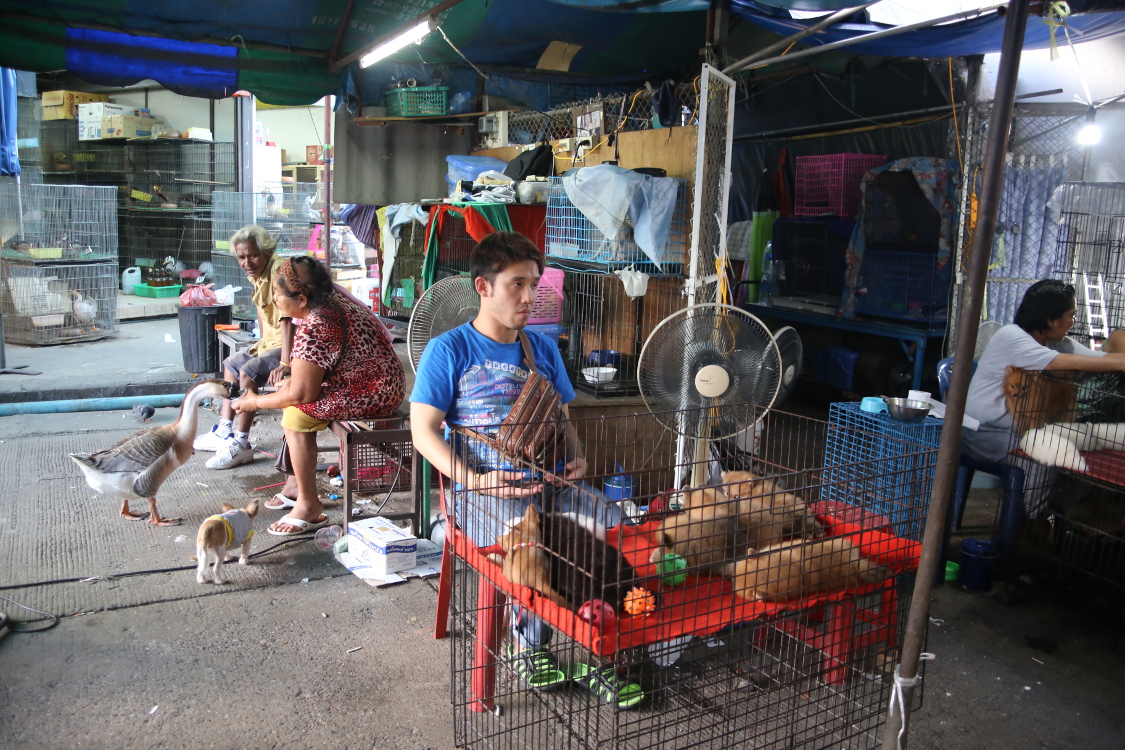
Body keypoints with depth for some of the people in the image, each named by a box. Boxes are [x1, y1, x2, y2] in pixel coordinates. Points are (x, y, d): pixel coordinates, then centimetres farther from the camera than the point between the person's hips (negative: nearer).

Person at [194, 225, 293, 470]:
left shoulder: (279, 270, -23)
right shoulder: (258, 274, 8)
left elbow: (286, 318, -32)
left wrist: (284, 363, -37)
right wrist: (262, 346, 10)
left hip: (292, 344, -11)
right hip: (271, 342, 11)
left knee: (248, 372, -26)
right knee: (231, 364, 21)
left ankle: (241, 445, -17)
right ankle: (224, 432, 27)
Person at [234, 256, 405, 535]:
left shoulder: (314, 329, -24)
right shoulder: (330, 297, 6)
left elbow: (301, 394, -20)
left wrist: (255, 402, -5)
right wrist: (291, 381, 8)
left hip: (375, 393, -11)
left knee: (296, 415, -16)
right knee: (291, 401, 14)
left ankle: (309, 507, -6)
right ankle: (296, 485, 23)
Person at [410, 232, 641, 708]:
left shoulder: (544, 349, 17)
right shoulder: (449, 350, 0)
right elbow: (423, 430, -5)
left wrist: (576, 458, 1)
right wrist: (474, 480, -18)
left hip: (551, 482, 5)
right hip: (485, 489, -4)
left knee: (616, 526, -21)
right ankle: (529, 645, -2)